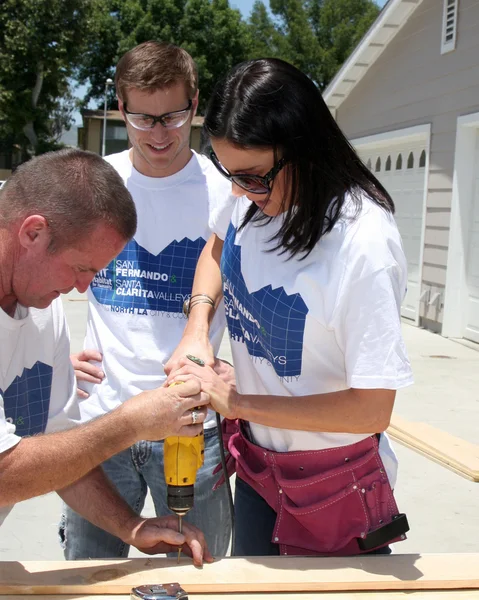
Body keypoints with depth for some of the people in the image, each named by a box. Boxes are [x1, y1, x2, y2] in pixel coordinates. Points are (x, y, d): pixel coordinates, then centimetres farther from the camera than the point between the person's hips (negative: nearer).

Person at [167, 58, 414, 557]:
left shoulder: (363, 243, -31)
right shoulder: (254, 197, -12)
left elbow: (372, 408, -27)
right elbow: (218, 248, 13)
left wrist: (237, 402, -20)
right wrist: (197, 331, -5)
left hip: (330, 482, -6)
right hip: (256, 460, 7)